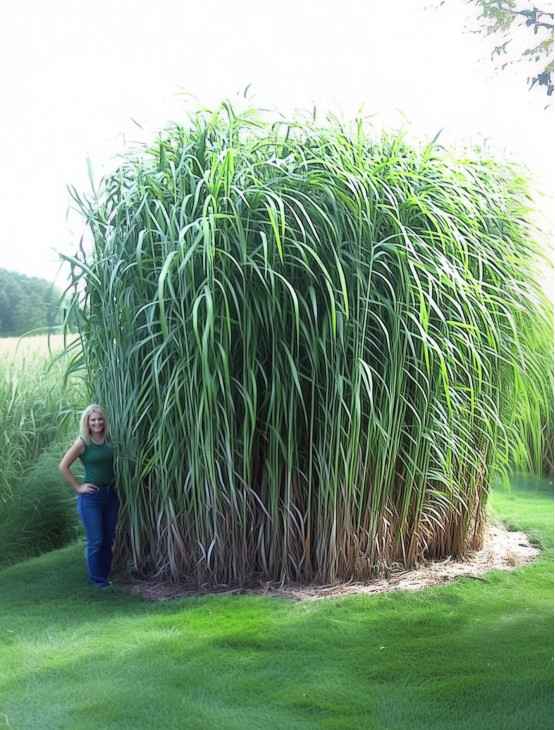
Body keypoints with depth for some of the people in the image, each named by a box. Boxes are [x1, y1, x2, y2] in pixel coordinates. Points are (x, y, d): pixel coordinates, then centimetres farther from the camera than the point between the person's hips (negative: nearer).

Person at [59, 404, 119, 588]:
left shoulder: (109, 440, 4)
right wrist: (78, 487, -12)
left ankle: (105, 576, 23)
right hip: (91, 497, -5)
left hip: (111, 494, 5)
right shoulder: (82, 443, -11)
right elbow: (63, 466, -13)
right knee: (96, 541, -1)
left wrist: (116, 480, 10)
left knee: (108, 540, 11)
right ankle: (97, 580, 11)